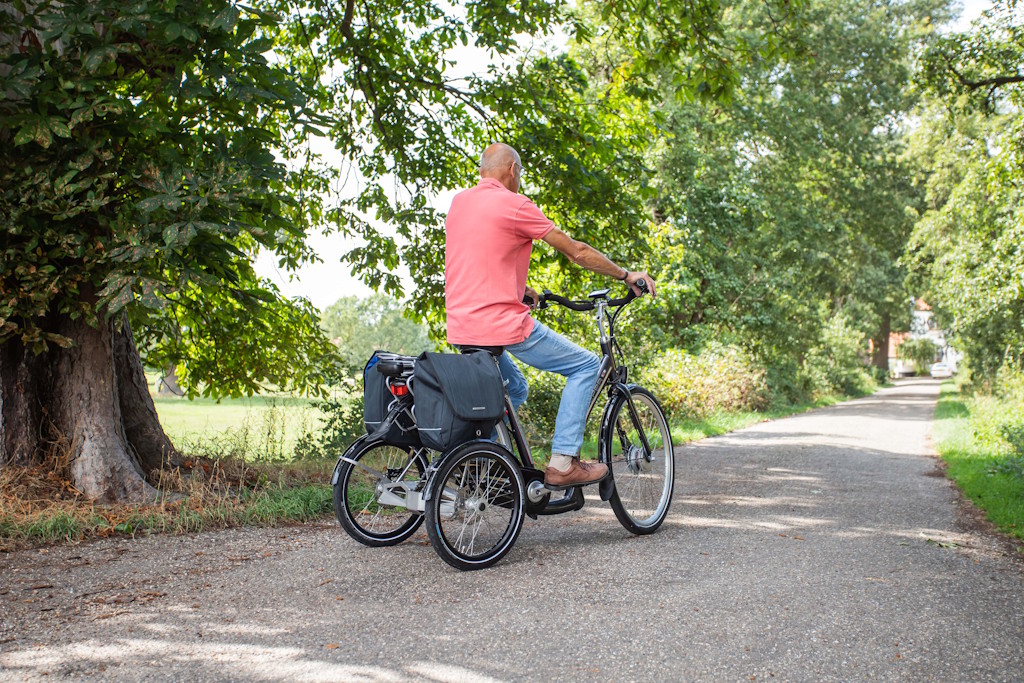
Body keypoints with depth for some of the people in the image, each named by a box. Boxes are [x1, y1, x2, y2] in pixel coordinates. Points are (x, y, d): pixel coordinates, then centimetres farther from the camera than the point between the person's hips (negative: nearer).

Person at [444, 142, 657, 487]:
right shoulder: (514, 204, -8)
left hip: (460, 327, 8)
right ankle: (562, 462, -1)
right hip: (502, 323, -8)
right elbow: (576, 251, -3)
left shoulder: (458, 201, 14)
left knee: (514, 389, 30)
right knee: (586, 366, 4)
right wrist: (626, 275, 7)